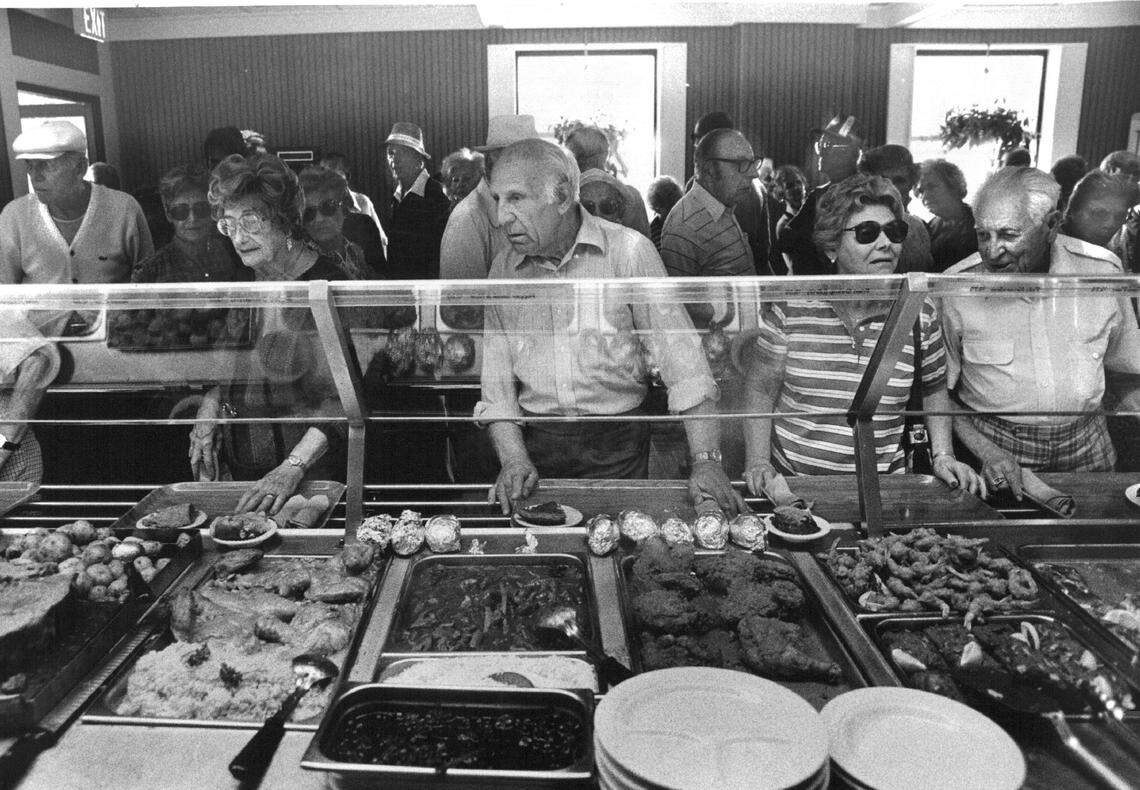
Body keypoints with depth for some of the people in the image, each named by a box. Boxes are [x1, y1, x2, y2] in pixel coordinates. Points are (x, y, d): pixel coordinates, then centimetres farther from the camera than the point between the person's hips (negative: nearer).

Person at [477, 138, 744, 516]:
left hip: (618, 443, -2)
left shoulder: (628, 251, -9)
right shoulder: (503, 269, 3)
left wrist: (706, 461, -18)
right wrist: (514, 460, -12)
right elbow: (496, 379, 3)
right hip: (537, 443, 3)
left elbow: (680, 351, -12)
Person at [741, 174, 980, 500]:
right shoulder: (792, 308, -4)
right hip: (790, 480, -1)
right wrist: (757, 462, -8)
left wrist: (943, 456, 4)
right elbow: (759, 389, 2)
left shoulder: (919, 314, 1)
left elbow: (934, 390, 16)